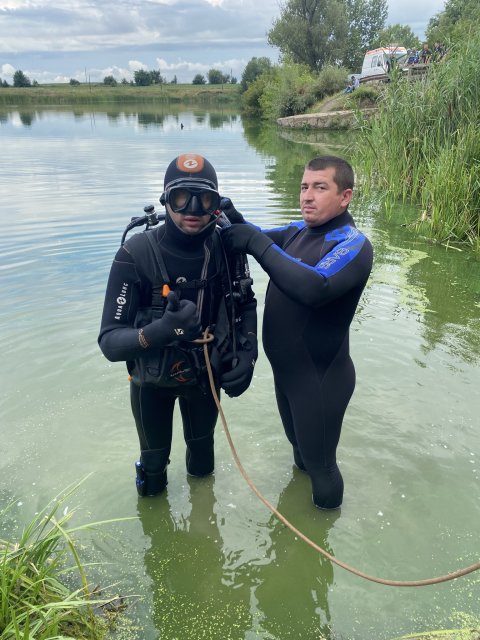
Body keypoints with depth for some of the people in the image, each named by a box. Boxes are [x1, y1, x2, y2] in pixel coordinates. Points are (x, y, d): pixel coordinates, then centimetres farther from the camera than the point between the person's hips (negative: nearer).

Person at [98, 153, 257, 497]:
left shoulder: (228, 248, -18)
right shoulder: (137, 255, -28)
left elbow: (246, 304, 0)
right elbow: (110, 342, -27)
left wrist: (247, 356, -13)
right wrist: (158, 331, -46)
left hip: (206, 374, 3)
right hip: (152, 380, -2)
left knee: (203, 450, 25)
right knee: (154, 462, 17)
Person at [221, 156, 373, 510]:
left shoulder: (353, 244, -23)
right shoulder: (300, 230, 2)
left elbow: (314, 288, -40)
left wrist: (257, 243, -37)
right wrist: (236, 222, -21)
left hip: (321, 377, -7)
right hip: (285, 369, 7)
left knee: (320, 461, 13)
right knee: (299, 443, 30)